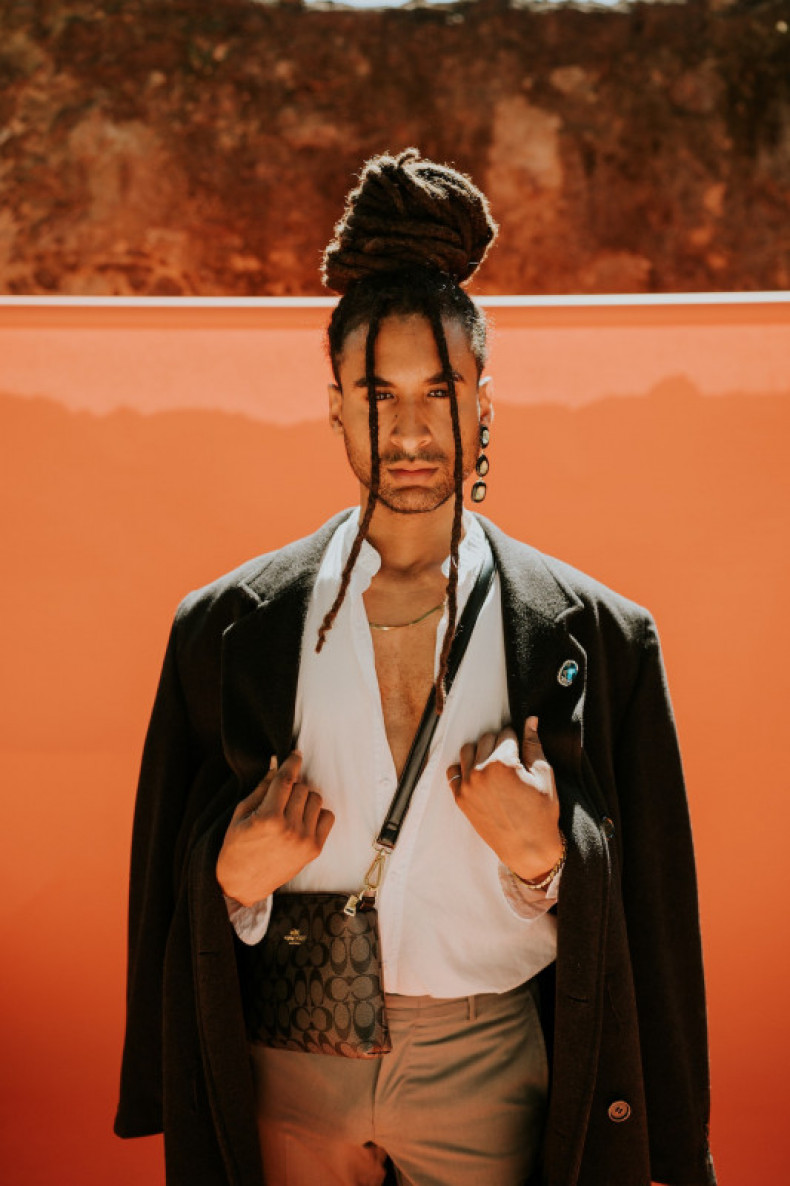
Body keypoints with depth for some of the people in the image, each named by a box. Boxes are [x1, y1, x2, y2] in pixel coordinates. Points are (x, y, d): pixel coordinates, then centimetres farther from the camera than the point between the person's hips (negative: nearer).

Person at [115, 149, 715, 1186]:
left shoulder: (593, 635, -4)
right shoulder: (230, 626, -1)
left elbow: (644, 902, -1)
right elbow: (169, 874, 4)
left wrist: (546, 858, -19)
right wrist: (236, 876, -15)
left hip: (490, 1066, -1)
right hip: (294, 1065, 1)